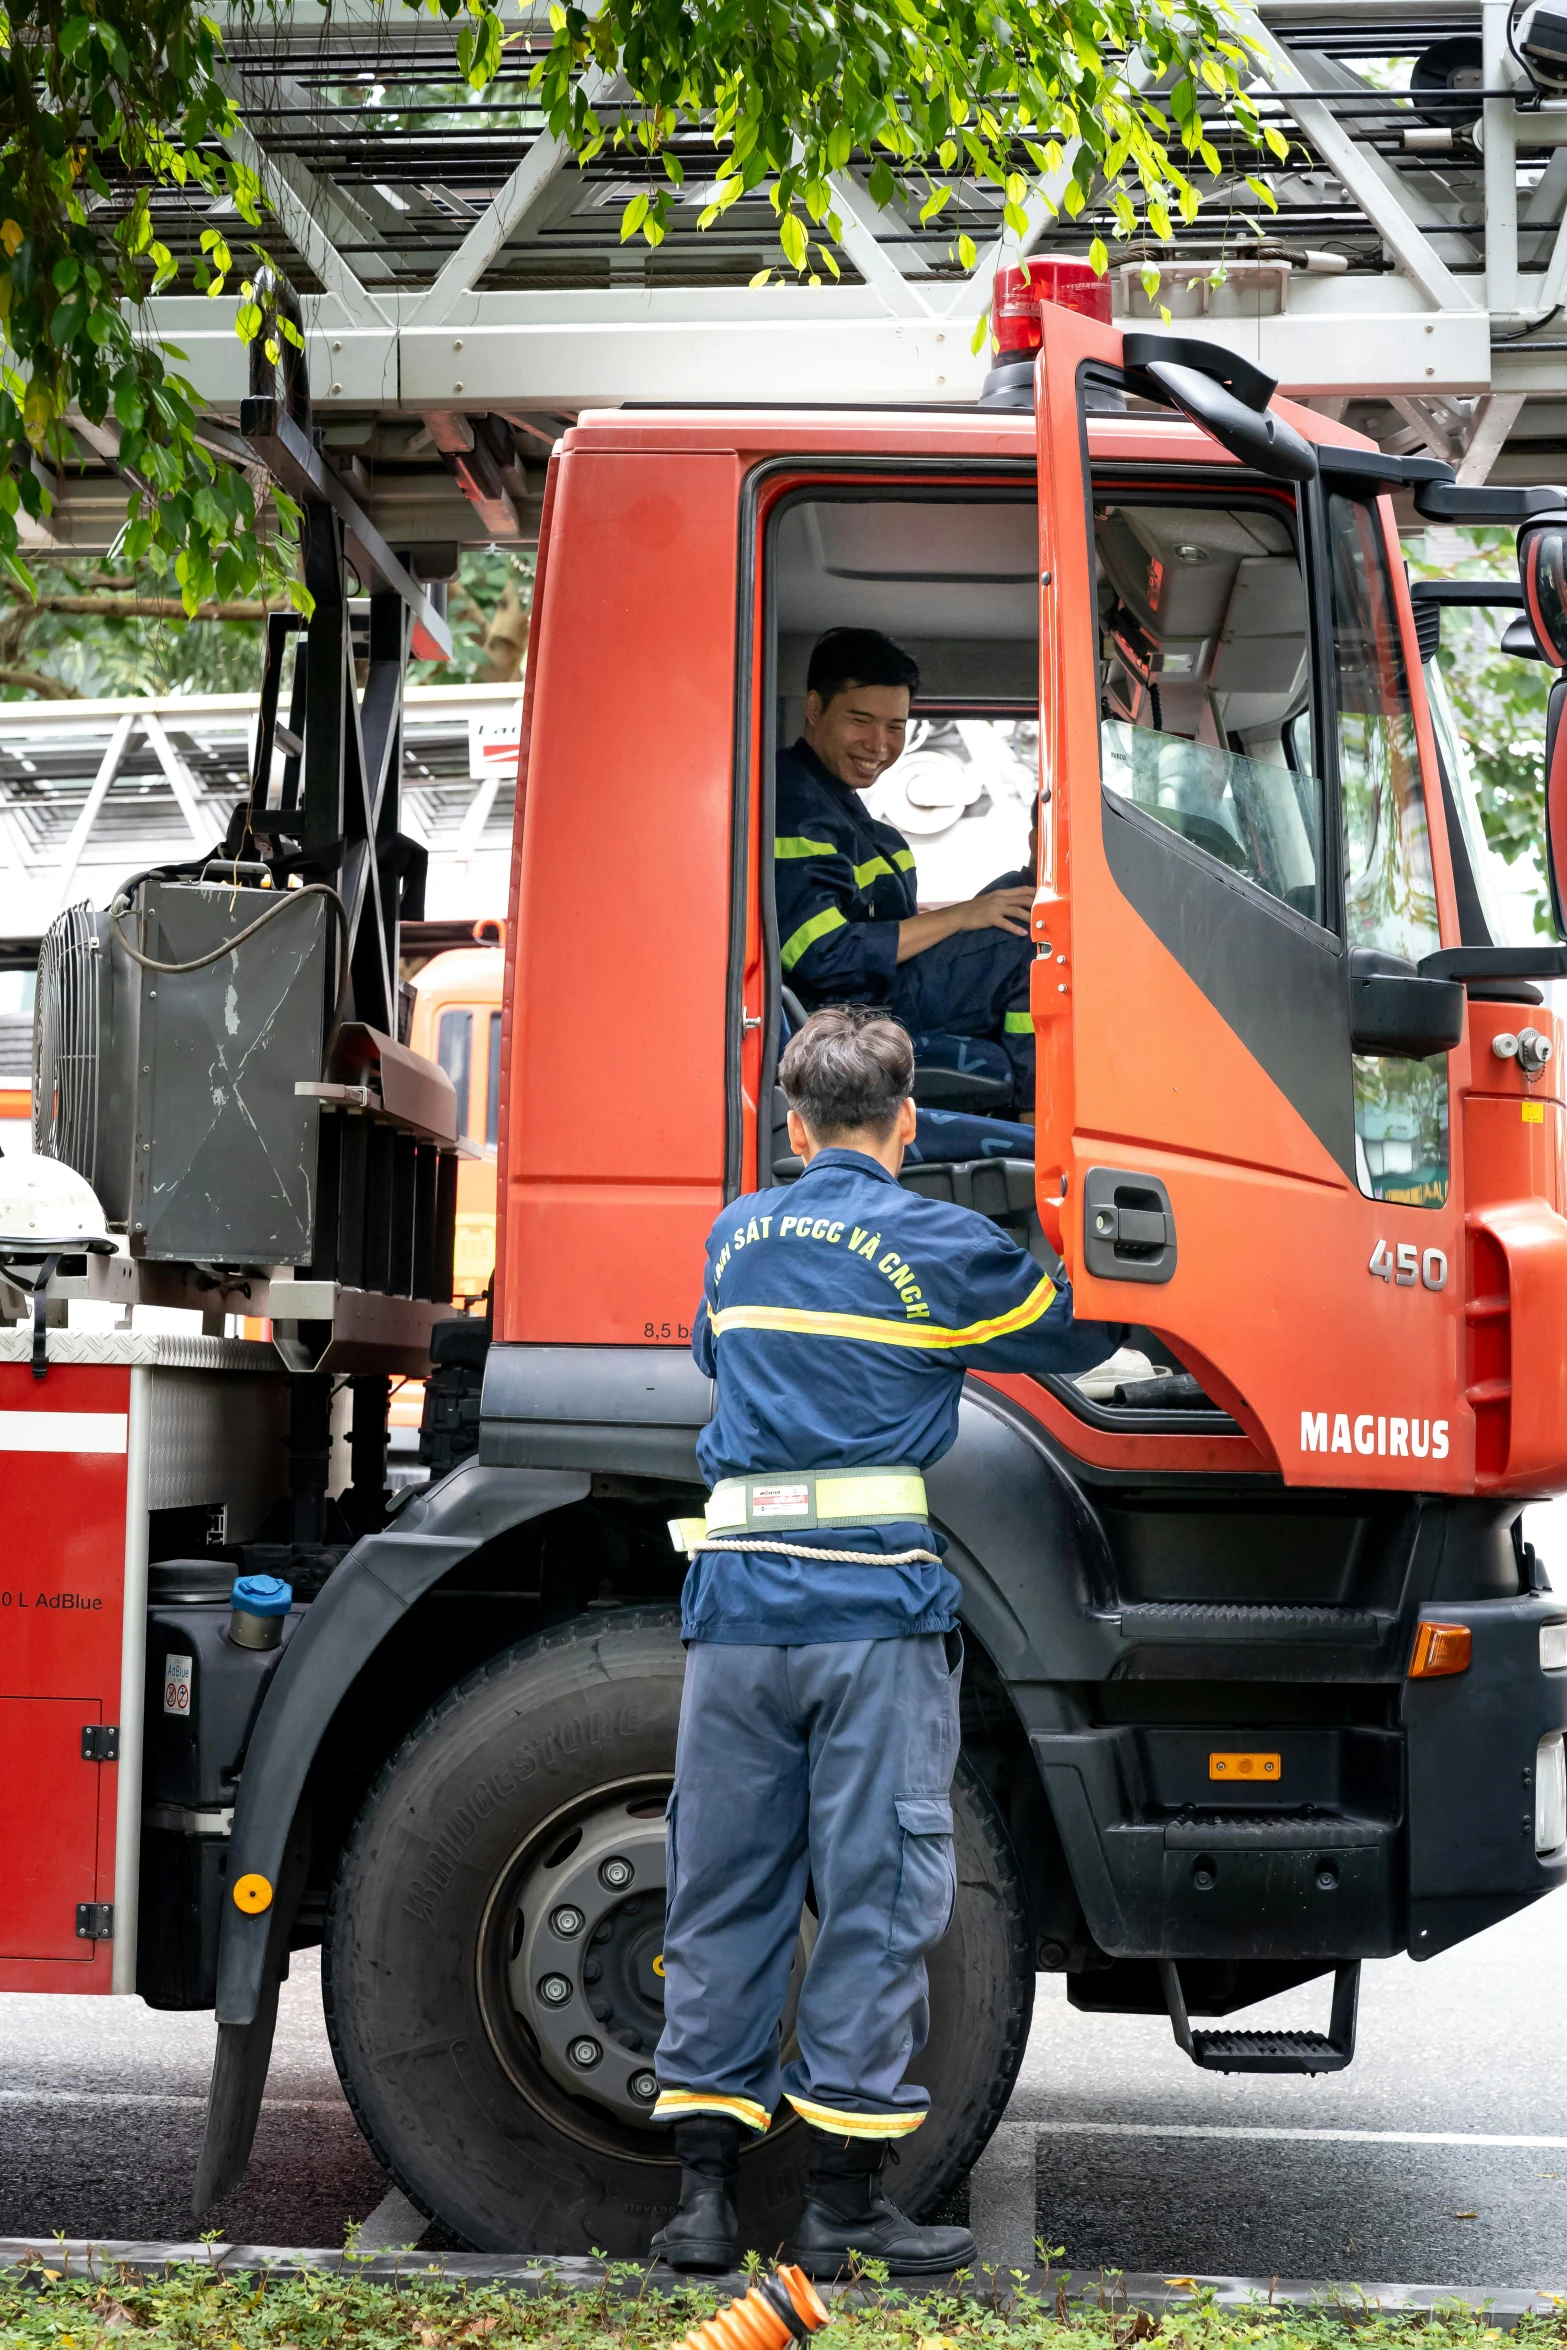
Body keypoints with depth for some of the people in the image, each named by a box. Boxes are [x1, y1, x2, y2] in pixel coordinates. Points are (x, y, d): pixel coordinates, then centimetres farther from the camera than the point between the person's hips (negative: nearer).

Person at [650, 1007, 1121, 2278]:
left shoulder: (734, 1240, 13)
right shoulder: (944, 1246, 0)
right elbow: (1079, 1338, 12)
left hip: (735, 1591, 4)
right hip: (878, 1600, -4)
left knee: (722, 1891, 9)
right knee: (876, 1894, 2)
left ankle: (704, 2193, 12)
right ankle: (845, 2201, 5)